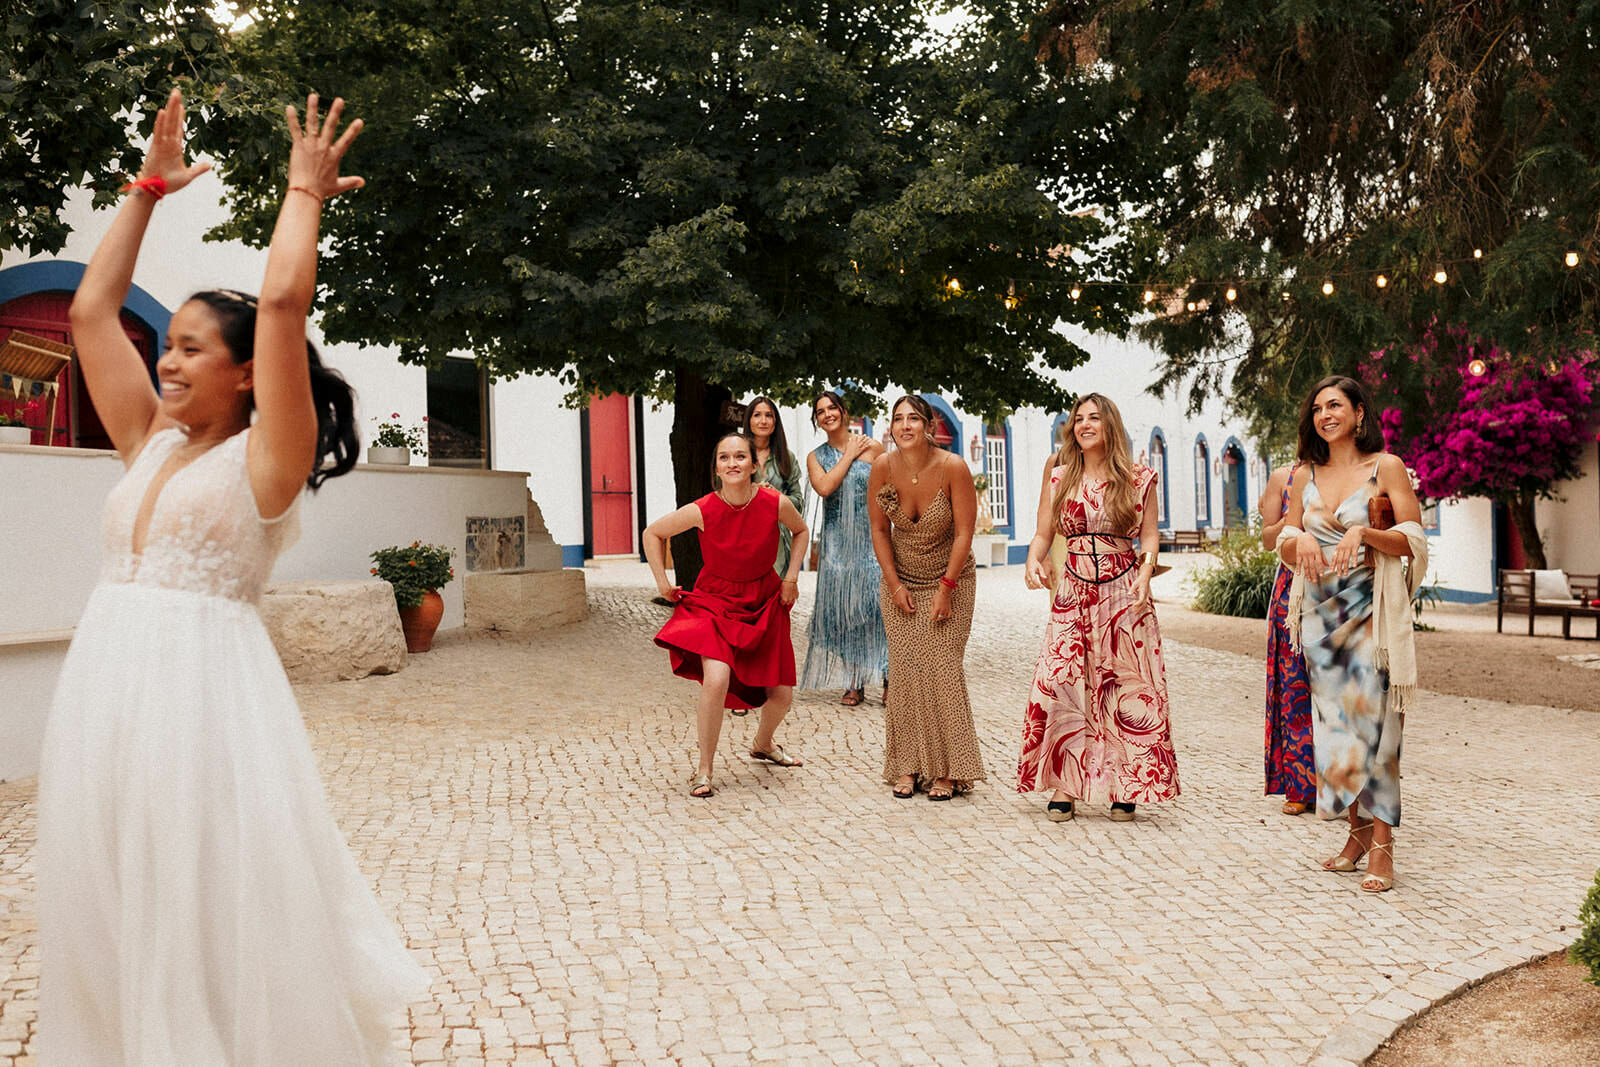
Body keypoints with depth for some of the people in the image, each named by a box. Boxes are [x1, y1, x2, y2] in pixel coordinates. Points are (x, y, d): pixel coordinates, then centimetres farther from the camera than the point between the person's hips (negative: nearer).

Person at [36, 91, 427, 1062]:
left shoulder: (265, 459, -4)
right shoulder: (151, 444, 15)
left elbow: (283, 300, -15)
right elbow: (91, 310, 20)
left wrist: (306, 193, -1)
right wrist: (150, 189, 22)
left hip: (203, 693, -7)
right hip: (104, 691, 7)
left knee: (215, 934, 1)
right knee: (114, 938, 14)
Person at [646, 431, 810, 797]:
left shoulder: (776, 503, -16)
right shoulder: (703, 510, -21)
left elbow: (800, 532, 8)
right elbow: (653, 533, -3)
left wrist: (792, 577, 1)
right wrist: (662, 582, -4)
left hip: (764, 603, 3)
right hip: (715, 602, -3)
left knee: (782, 694, 6)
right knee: (717, 679, -26)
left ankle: (763, 744, 42)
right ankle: (704, 770, -7)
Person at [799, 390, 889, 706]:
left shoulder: (872, 448, 1)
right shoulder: (815, 457, 8)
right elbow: (824, 488, -11)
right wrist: (849, 455, -5)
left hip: (872, 539, -2)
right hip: (837, 543, 3)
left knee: (878, 604, -9)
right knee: (844, 607, 3)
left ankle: (888, 679, -1)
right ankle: (854, 682, 11)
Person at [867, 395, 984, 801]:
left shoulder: (953, 468, -18)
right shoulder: (883, 467, -11)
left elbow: (964, 533, -13)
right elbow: (879, 530, 0)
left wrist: (946, 589, -14)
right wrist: (894, 584, -5)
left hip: (950, 580, -2)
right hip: (901, 581, 3)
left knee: (943, 669, -9)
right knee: (905, 671, -2)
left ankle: (947, 771, 0)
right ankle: (908, 767, 6)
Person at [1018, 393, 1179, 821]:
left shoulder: (1138, 479, 5)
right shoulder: (1059, 477, 9)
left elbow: (1150, 534, 4)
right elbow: (1042, 533, 9)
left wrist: (1146, 570, -14)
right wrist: (1034, 561, -12)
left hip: (1124, 594, -1)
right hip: (1073, 593, 1)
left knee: (1128, 690, 0)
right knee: (1059, 685, -8)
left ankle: (1126, 787, 10)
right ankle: (1065, 784, 0)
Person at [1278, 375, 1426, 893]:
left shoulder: (1387, 467, -1)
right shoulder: (1307, 475, 12)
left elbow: (1412, 541, -6)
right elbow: (1284, 545, 13)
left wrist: (1363, 532, -21)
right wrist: (1300, 539, -9)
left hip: (1370, 611, -4)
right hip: (1320, 611, 4)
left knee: (1372, 718, -8)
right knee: (1333, 720, 5)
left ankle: (1381, 844, -2)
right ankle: (1359, 829, 18)